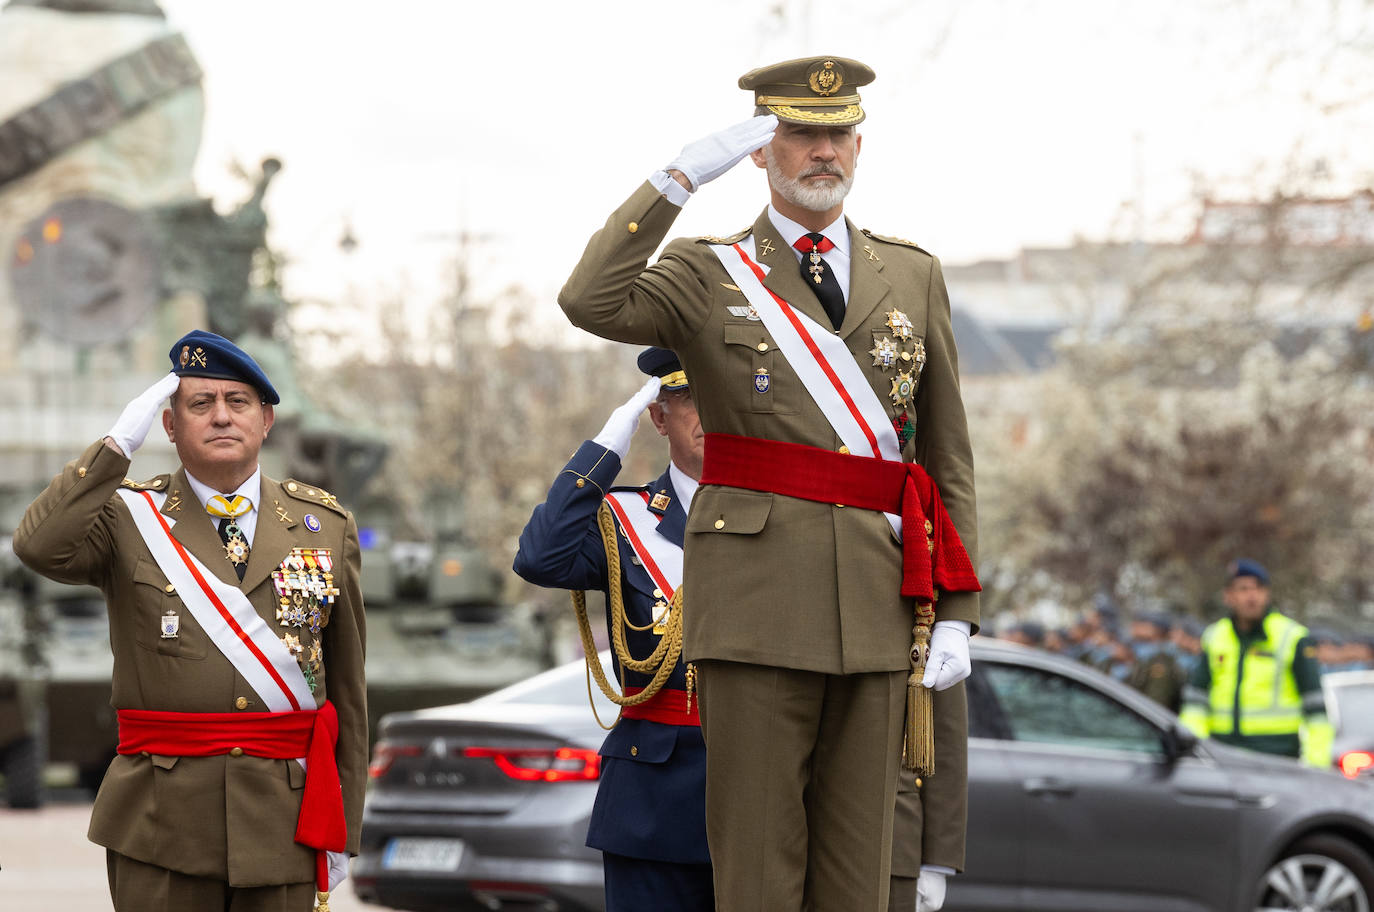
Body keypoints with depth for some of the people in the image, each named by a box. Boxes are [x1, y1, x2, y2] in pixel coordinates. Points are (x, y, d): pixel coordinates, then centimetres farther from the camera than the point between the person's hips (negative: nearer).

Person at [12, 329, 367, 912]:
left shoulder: (326, 527, 9)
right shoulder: (128, 518, 4)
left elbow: (346, 686, 10)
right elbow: (40, 548, -19)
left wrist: (342, 828, 9)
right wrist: (119, 444, -16)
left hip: (285, 820, 2)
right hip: (162, 822, -2)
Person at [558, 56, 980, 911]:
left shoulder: (915, 276, 14)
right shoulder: (708, 273, 6)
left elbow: (948, 458, 13)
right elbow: (592, 304, -17)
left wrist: (956, 613, 5)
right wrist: (681, 175, -18)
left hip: (876, 607, 3)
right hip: (757, 604, -3)